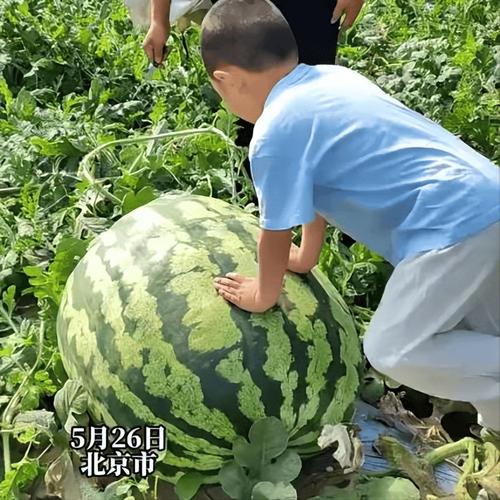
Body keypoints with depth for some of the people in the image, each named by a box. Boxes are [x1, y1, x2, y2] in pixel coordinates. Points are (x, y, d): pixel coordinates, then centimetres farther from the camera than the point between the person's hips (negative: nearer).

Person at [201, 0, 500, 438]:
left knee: (393, 352, -3)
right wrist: (307, 256, 35)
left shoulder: (274, 134, -15)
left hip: (451, 224, -10)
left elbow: (276, 234, -4)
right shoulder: (332, 77, 13)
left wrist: (263, 295, 15)